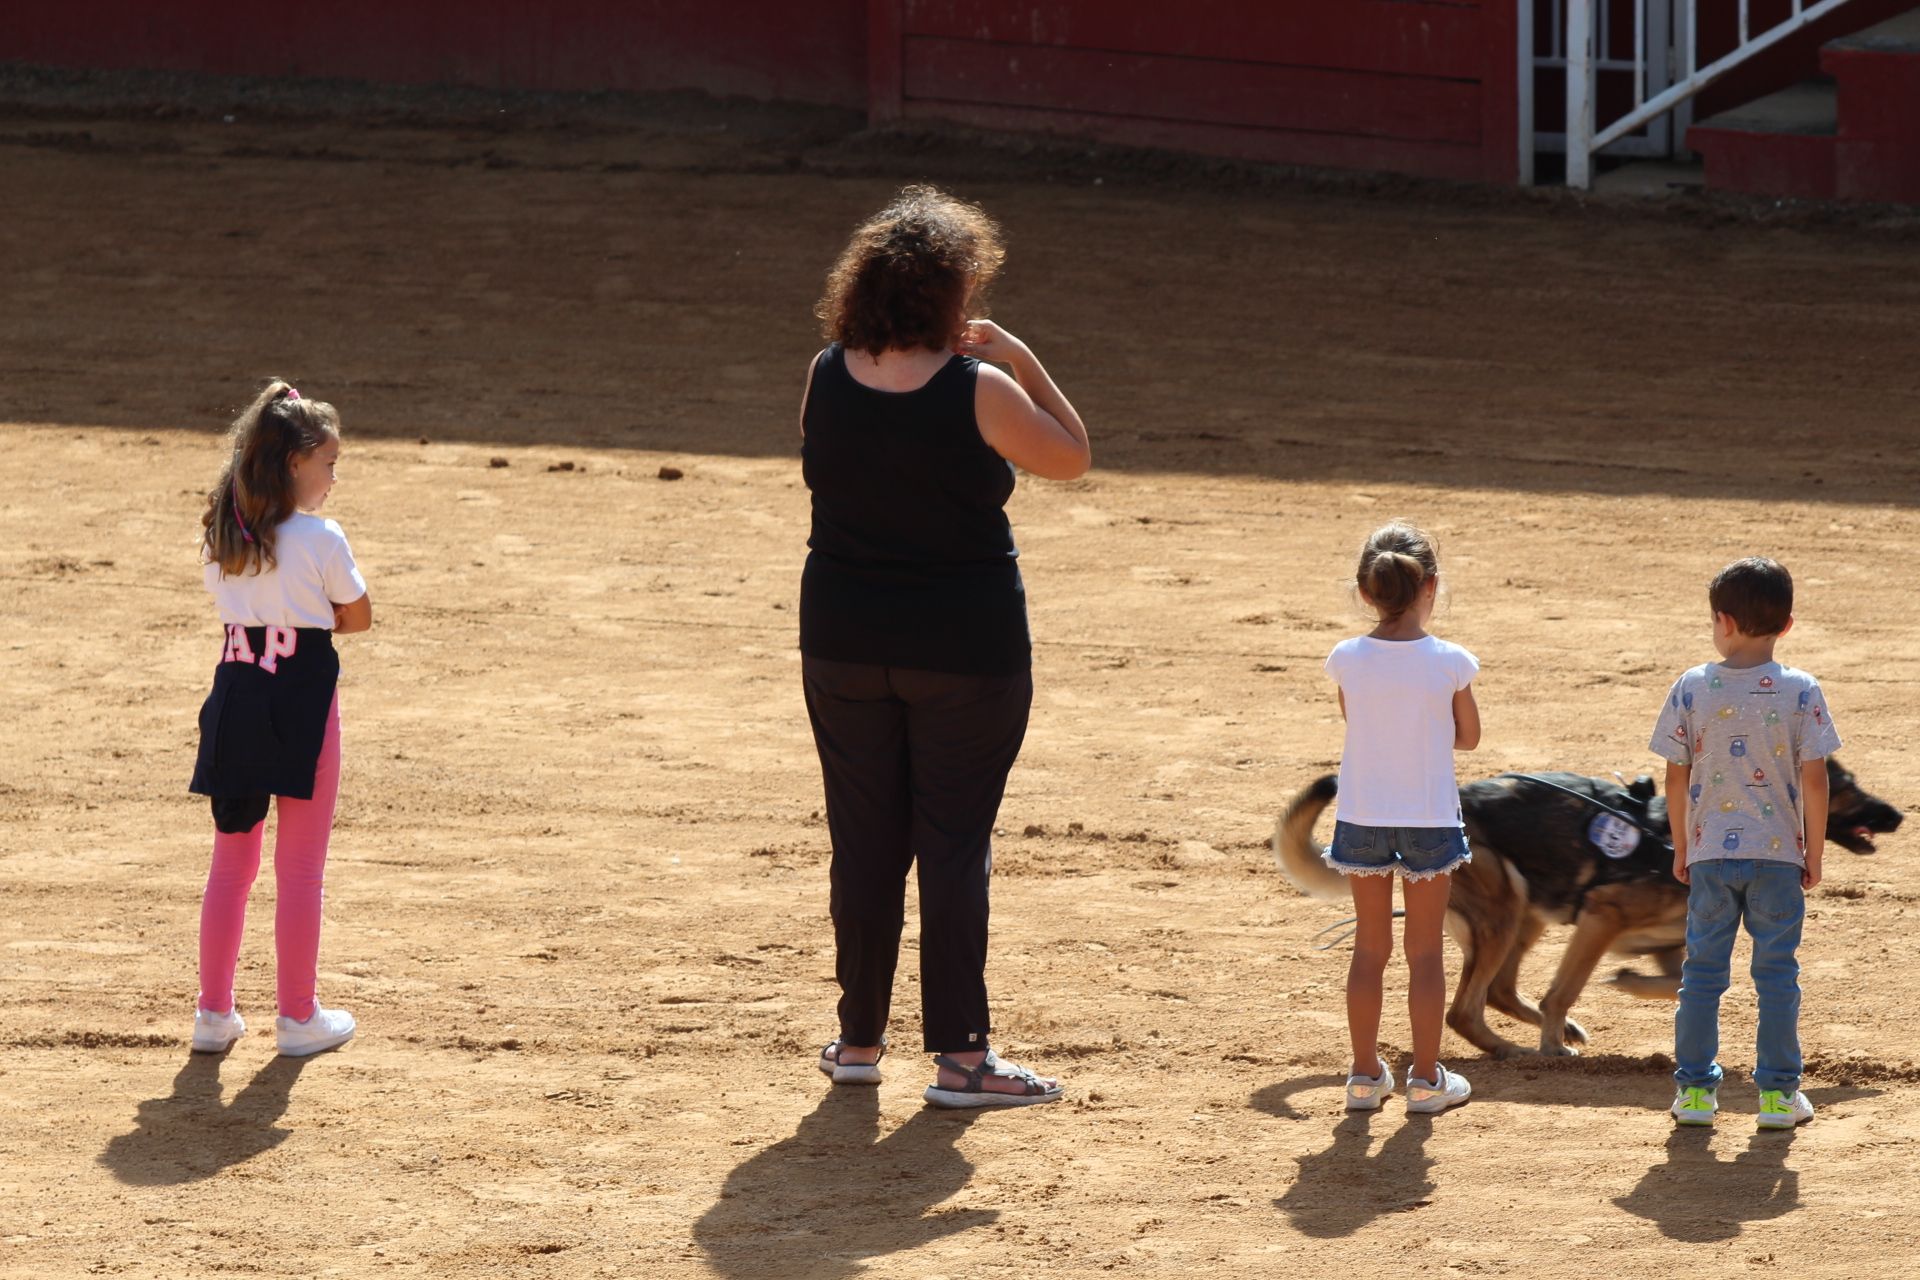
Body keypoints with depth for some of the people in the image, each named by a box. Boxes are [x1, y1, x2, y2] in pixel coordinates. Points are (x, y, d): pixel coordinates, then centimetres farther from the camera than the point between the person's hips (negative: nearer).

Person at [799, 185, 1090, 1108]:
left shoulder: (827, 379, -5)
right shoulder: (979, 393, -16)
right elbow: (1071, 457, -2)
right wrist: (1021, 363, 1)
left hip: (844, 641, 4)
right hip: (965, 647, -4)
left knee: (863, 839, 13)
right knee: (955, 843, 3)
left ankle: (859, 1039, 22)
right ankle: (959, 1054, 4)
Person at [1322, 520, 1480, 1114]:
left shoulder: (1347, 659, -10)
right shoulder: (1449, 663, -14)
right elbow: (1468, 736, 1)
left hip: (1361, 819, 2)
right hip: (1430, 818, -2)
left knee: (1370, 947, 13)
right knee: (1425, 951, 9)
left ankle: (1366, 1074, 17)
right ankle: (1426, 1078, 13)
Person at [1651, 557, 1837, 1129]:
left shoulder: (1691, 689, -5)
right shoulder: (1801, 692, -8)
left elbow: (1676, 779, 0)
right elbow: (1815, 782, -7)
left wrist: (1681, 850, 12)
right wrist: (1813, 854, 4)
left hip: (1711, 852, 1)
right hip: (1779, 853, -1)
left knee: (1702, 970, 10)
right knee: (1777, 973, 7)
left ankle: (1694, 1088, 11)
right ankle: (1777, 1091, 8)